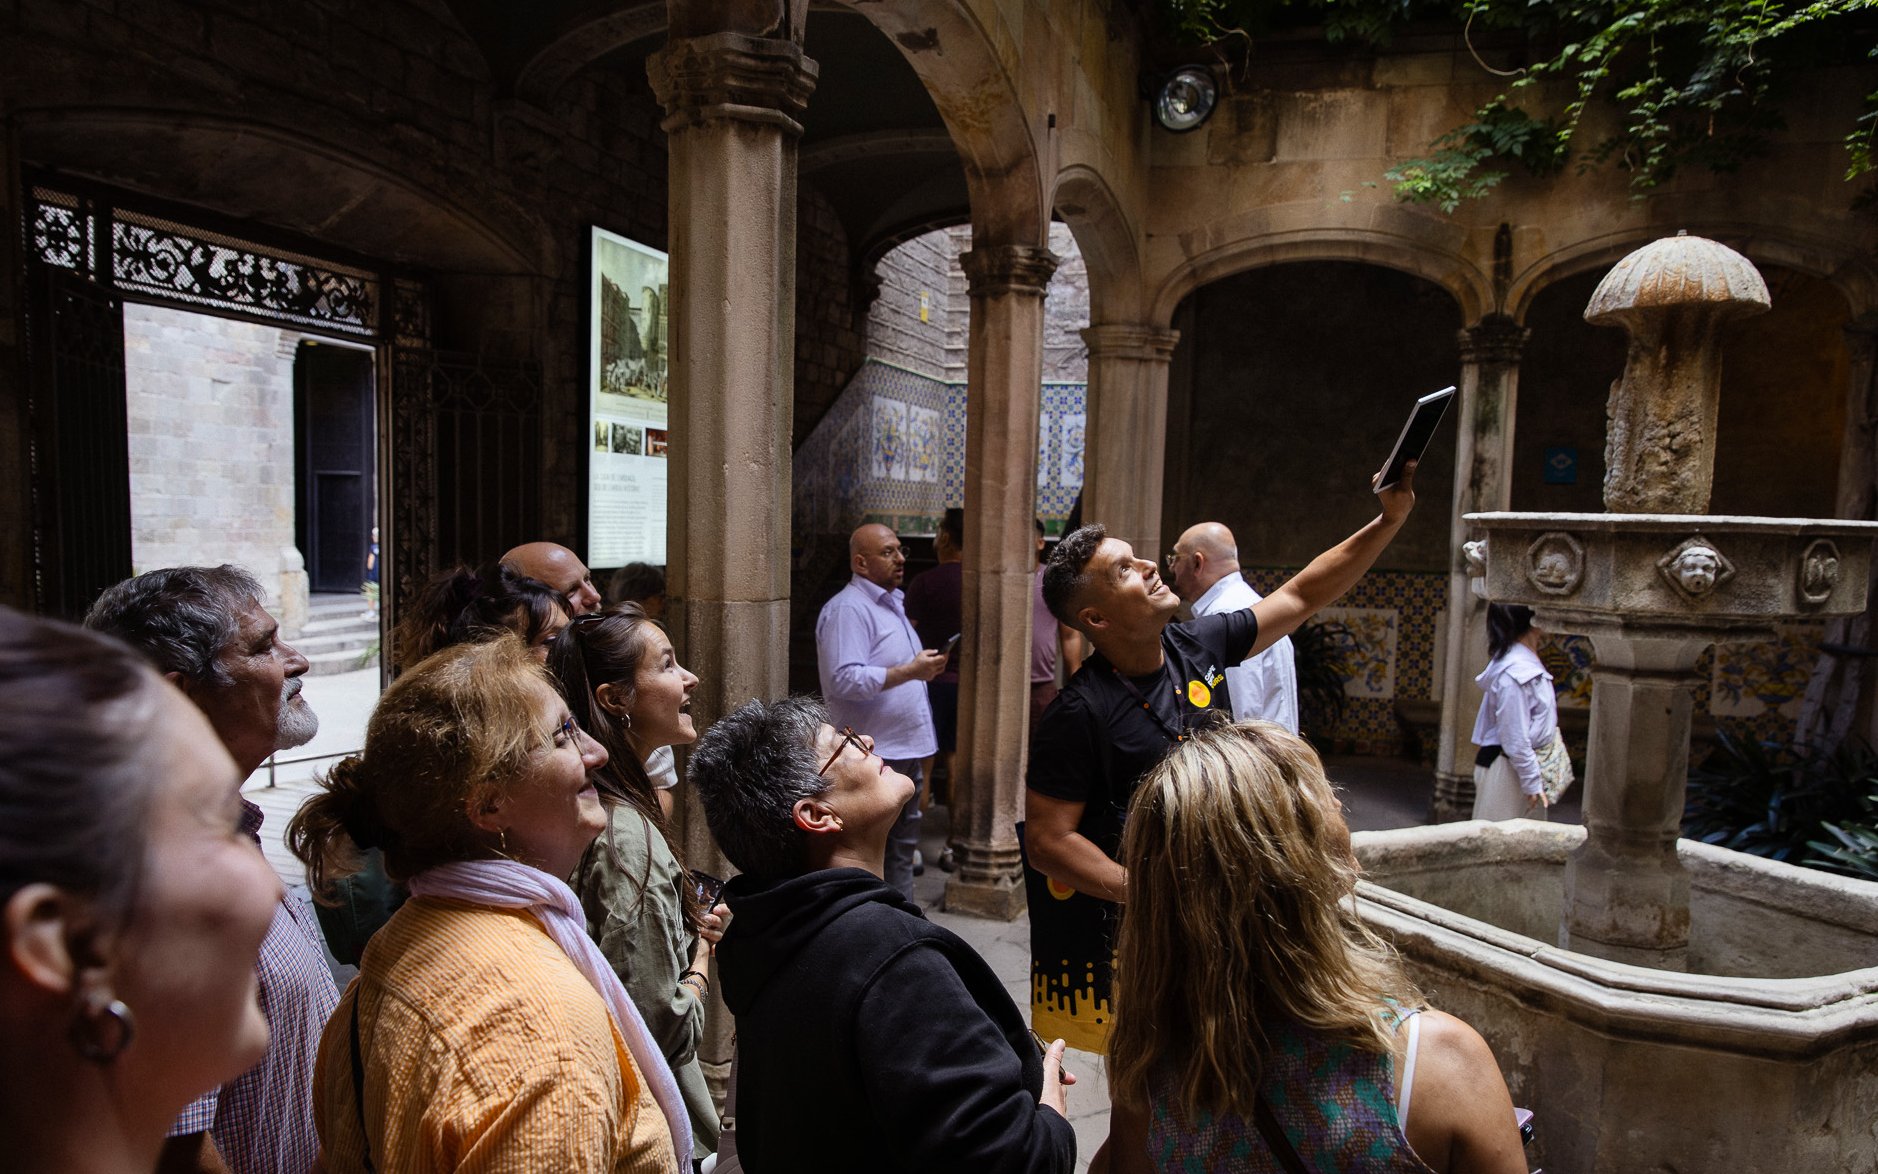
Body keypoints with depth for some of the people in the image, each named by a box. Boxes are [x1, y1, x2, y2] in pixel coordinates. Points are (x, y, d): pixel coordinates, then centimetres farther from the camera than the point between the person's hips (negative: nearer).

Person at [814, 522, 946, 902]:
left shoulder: (891, 602, 16)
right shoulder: (847, 609, -16)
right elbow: (844, 679, -27)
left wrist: (924, 667, 14)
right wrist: (909, 671, -27)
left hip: (905, 749, 10)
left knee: (902, 845, 19)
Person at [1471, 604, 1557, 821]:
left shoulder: (1529, 663, 9)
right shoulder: (1514, 673, -22)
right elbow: (1514, 738, -21)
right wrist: (1532, 782, -16)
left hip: (1524, 761, 10)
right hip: (1506, 768, -10)